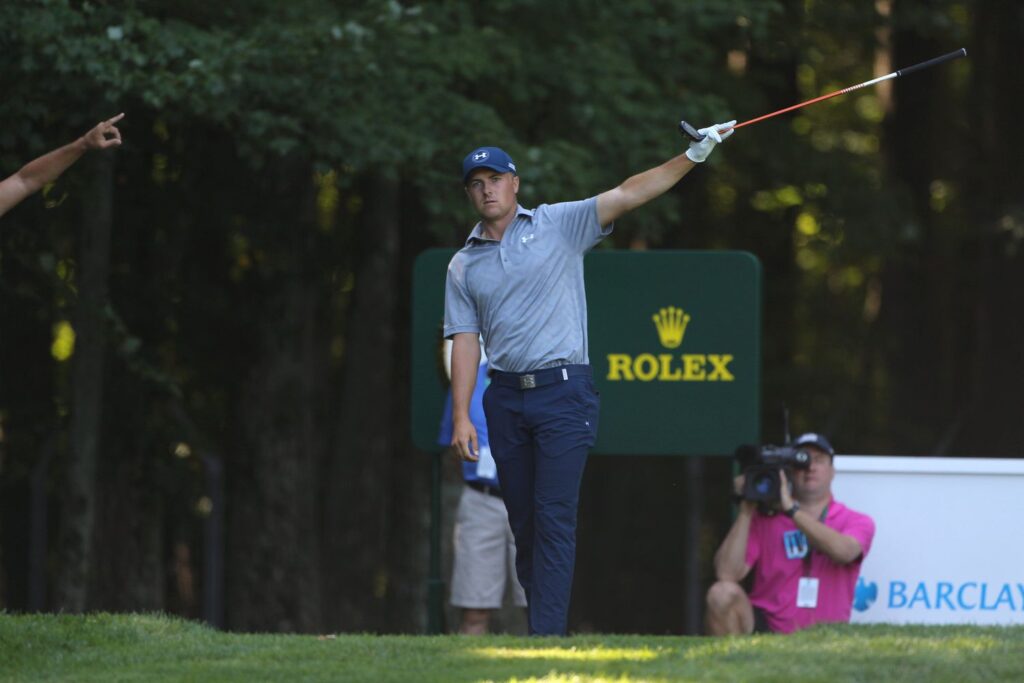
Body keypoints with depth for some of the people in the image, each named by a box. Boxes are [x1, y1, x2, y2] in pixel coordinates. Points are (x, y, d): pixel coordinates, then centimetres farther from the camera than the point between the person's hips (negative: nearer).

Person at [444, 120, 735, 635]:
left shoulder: (558, 225, 4)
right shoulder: (463, 265, 12)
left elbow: (627, 195, -4)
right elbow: (465, 342, 8)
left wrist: (693, 156, -15)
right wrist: (461, 416, -3)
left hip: (563, 393, -4)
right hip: (506, 397, 4)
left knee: (554, 517, -11)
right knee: (523, 522, 7)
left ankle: (547, 636, -16)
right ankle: (539, 621, 15)